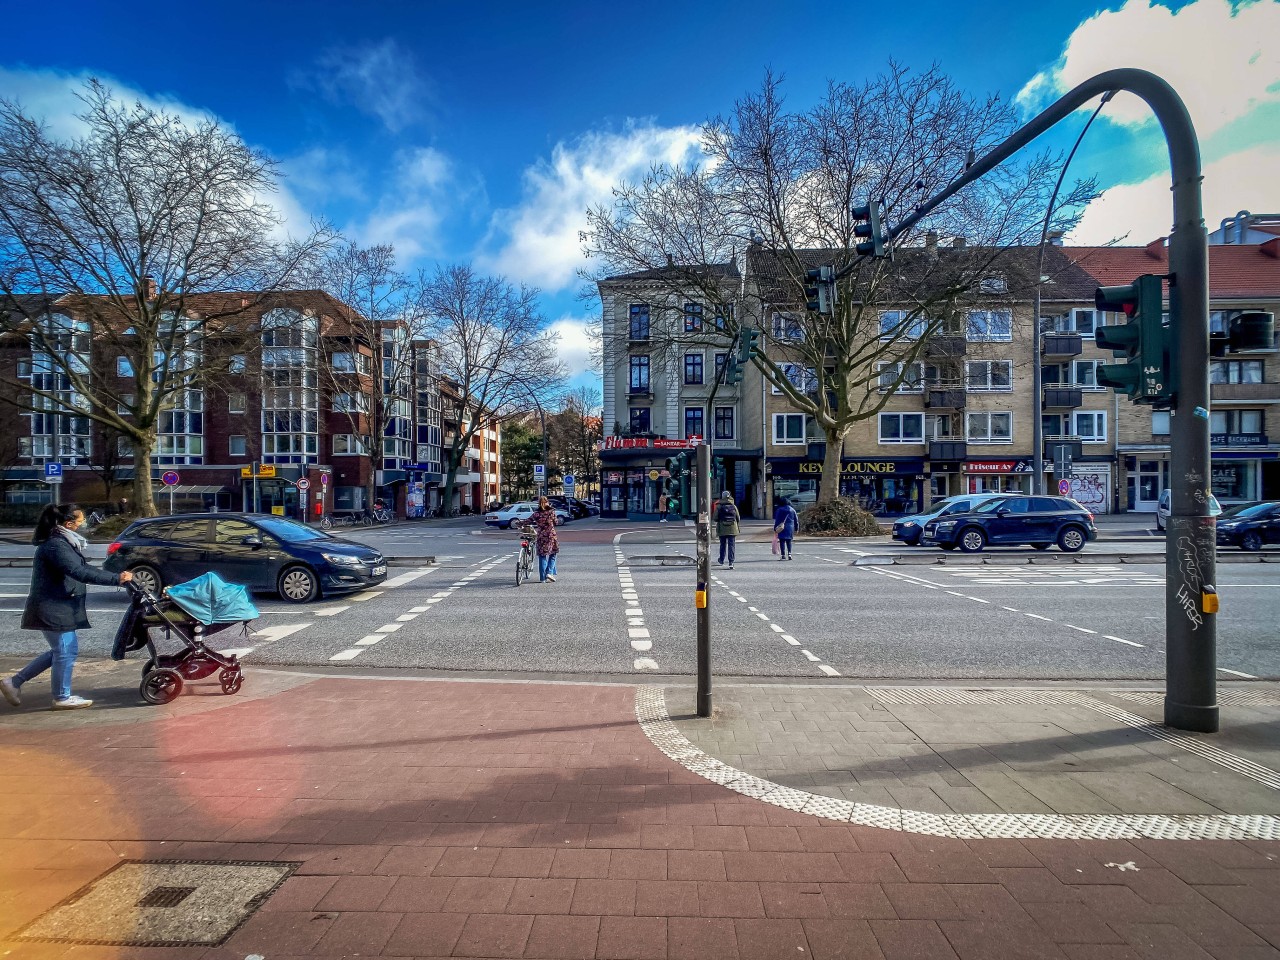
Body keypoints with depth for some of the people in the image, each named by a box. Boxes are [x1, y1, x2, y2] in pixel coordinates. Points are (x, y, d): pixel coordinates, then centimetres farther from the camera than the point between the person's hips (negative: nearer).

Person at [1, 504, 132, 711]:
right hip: (52, 609, -10)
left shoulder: (63, 542, 11)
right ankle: (62, 698, 12)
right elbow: (80, 573, -30)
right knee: (65, 651, -1)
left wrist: (116, 576, 3)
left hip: (57, 607, 10)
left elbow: (83, 568, 12)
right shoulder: (55, 545, -22)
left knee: (62, 650, 18)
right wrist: (116, 579, -29)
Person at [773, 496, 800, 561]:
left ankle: (783, 555, -6)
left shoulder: (779, 510, -3)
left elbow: (777, 520, -5)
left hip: (782, 528, -3)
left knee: (782, 541, -1)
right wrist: (796, 529, 17)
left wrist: (775, 528, -1)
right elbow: (796, 520, 11)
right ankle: (789, 554, 0)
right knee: (789, 541, 12)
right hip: (790, 528, 3)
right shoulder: (792, 510, 8)